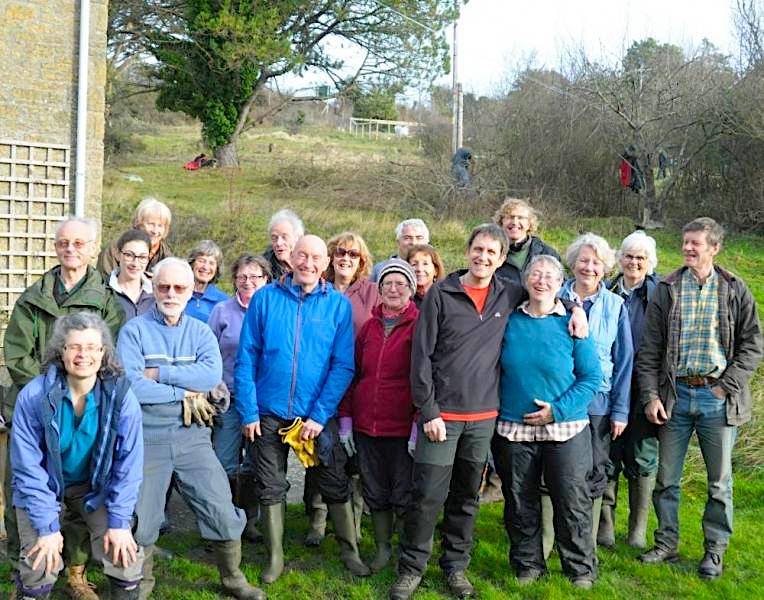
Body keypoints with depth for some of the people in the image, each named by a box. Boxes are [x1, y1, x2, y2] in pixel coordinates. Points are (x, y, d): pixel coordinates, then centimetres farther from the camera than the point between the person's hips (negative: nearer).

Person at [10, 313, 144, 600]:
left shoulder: (120, 396, -20)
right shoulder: (33, 396, -23)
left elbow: (129, 463, -13)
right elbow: (28, 467, -18)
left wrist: (119, 522, -16)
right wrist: (47, 526, -20)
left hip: (97, 487, 1)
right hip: (44, 486, -1)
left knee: (125, 556, -12)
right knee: (39, 566, -16)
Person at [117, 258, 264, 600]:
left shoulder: (201, 332, 7)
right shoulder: (134, 331, -3)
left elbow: (212, 375, -13)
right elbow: (130, 385, -16)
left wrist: (159, 373, -16)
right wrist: (184, 395, -12)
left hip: (192, 436, 2)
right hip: (147, 437, -2)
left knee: (222, 513, 2)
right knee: (140, 520, 8)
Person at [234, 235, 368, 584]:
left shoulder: (339, 305, -4)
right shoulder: (265, 298, -4)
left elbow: (343, 366, -7)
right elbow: (246, 358, -3)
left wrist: (319, 416, -14)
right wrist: (248, 411, -8)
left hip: (319, 414, 0)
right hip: (270, 412, 1)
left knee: (336, 485, 6)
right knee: (270, 487, 11)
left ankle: (350, 551, 24)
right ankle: (275, 557, 26)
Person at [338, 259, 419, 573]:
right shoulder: (369, 326, 10)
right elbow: (352, 373, 13)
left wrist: (419, 424, -13)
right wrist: (345, 419, 8)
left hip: (403, 428, -5)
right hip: (366, 426, 5)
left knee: (405, 495, 2)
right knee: (375, 493, 14)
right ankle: (382, 549, 29)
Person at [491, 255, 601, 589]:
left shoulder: (572, 324, -4)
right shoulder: (509, 321, 2)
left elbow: (591, 378, -5)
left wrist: (558, 409, -14)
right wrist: (494, 411, 0)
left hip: (565, 428, -2)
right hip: (513, 428, 2)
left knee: (572, 501, 4)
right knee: (520, 502, 10)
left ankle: (580, 568, 21)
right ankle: (528, 564, 27)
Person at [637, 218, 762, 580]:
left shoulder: (735, 290, 1)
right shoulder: (667, 290, 3)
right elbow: (649, 349, 2)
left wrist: (728, 385, -9)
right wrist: (650, 396, -6)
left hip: (717, 398, -1)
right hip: (675, 395, 1)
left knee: (720, 481, 7)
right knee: (666, 477, 8)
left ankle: (715, 551, 20)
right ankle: (667, 545, 23)